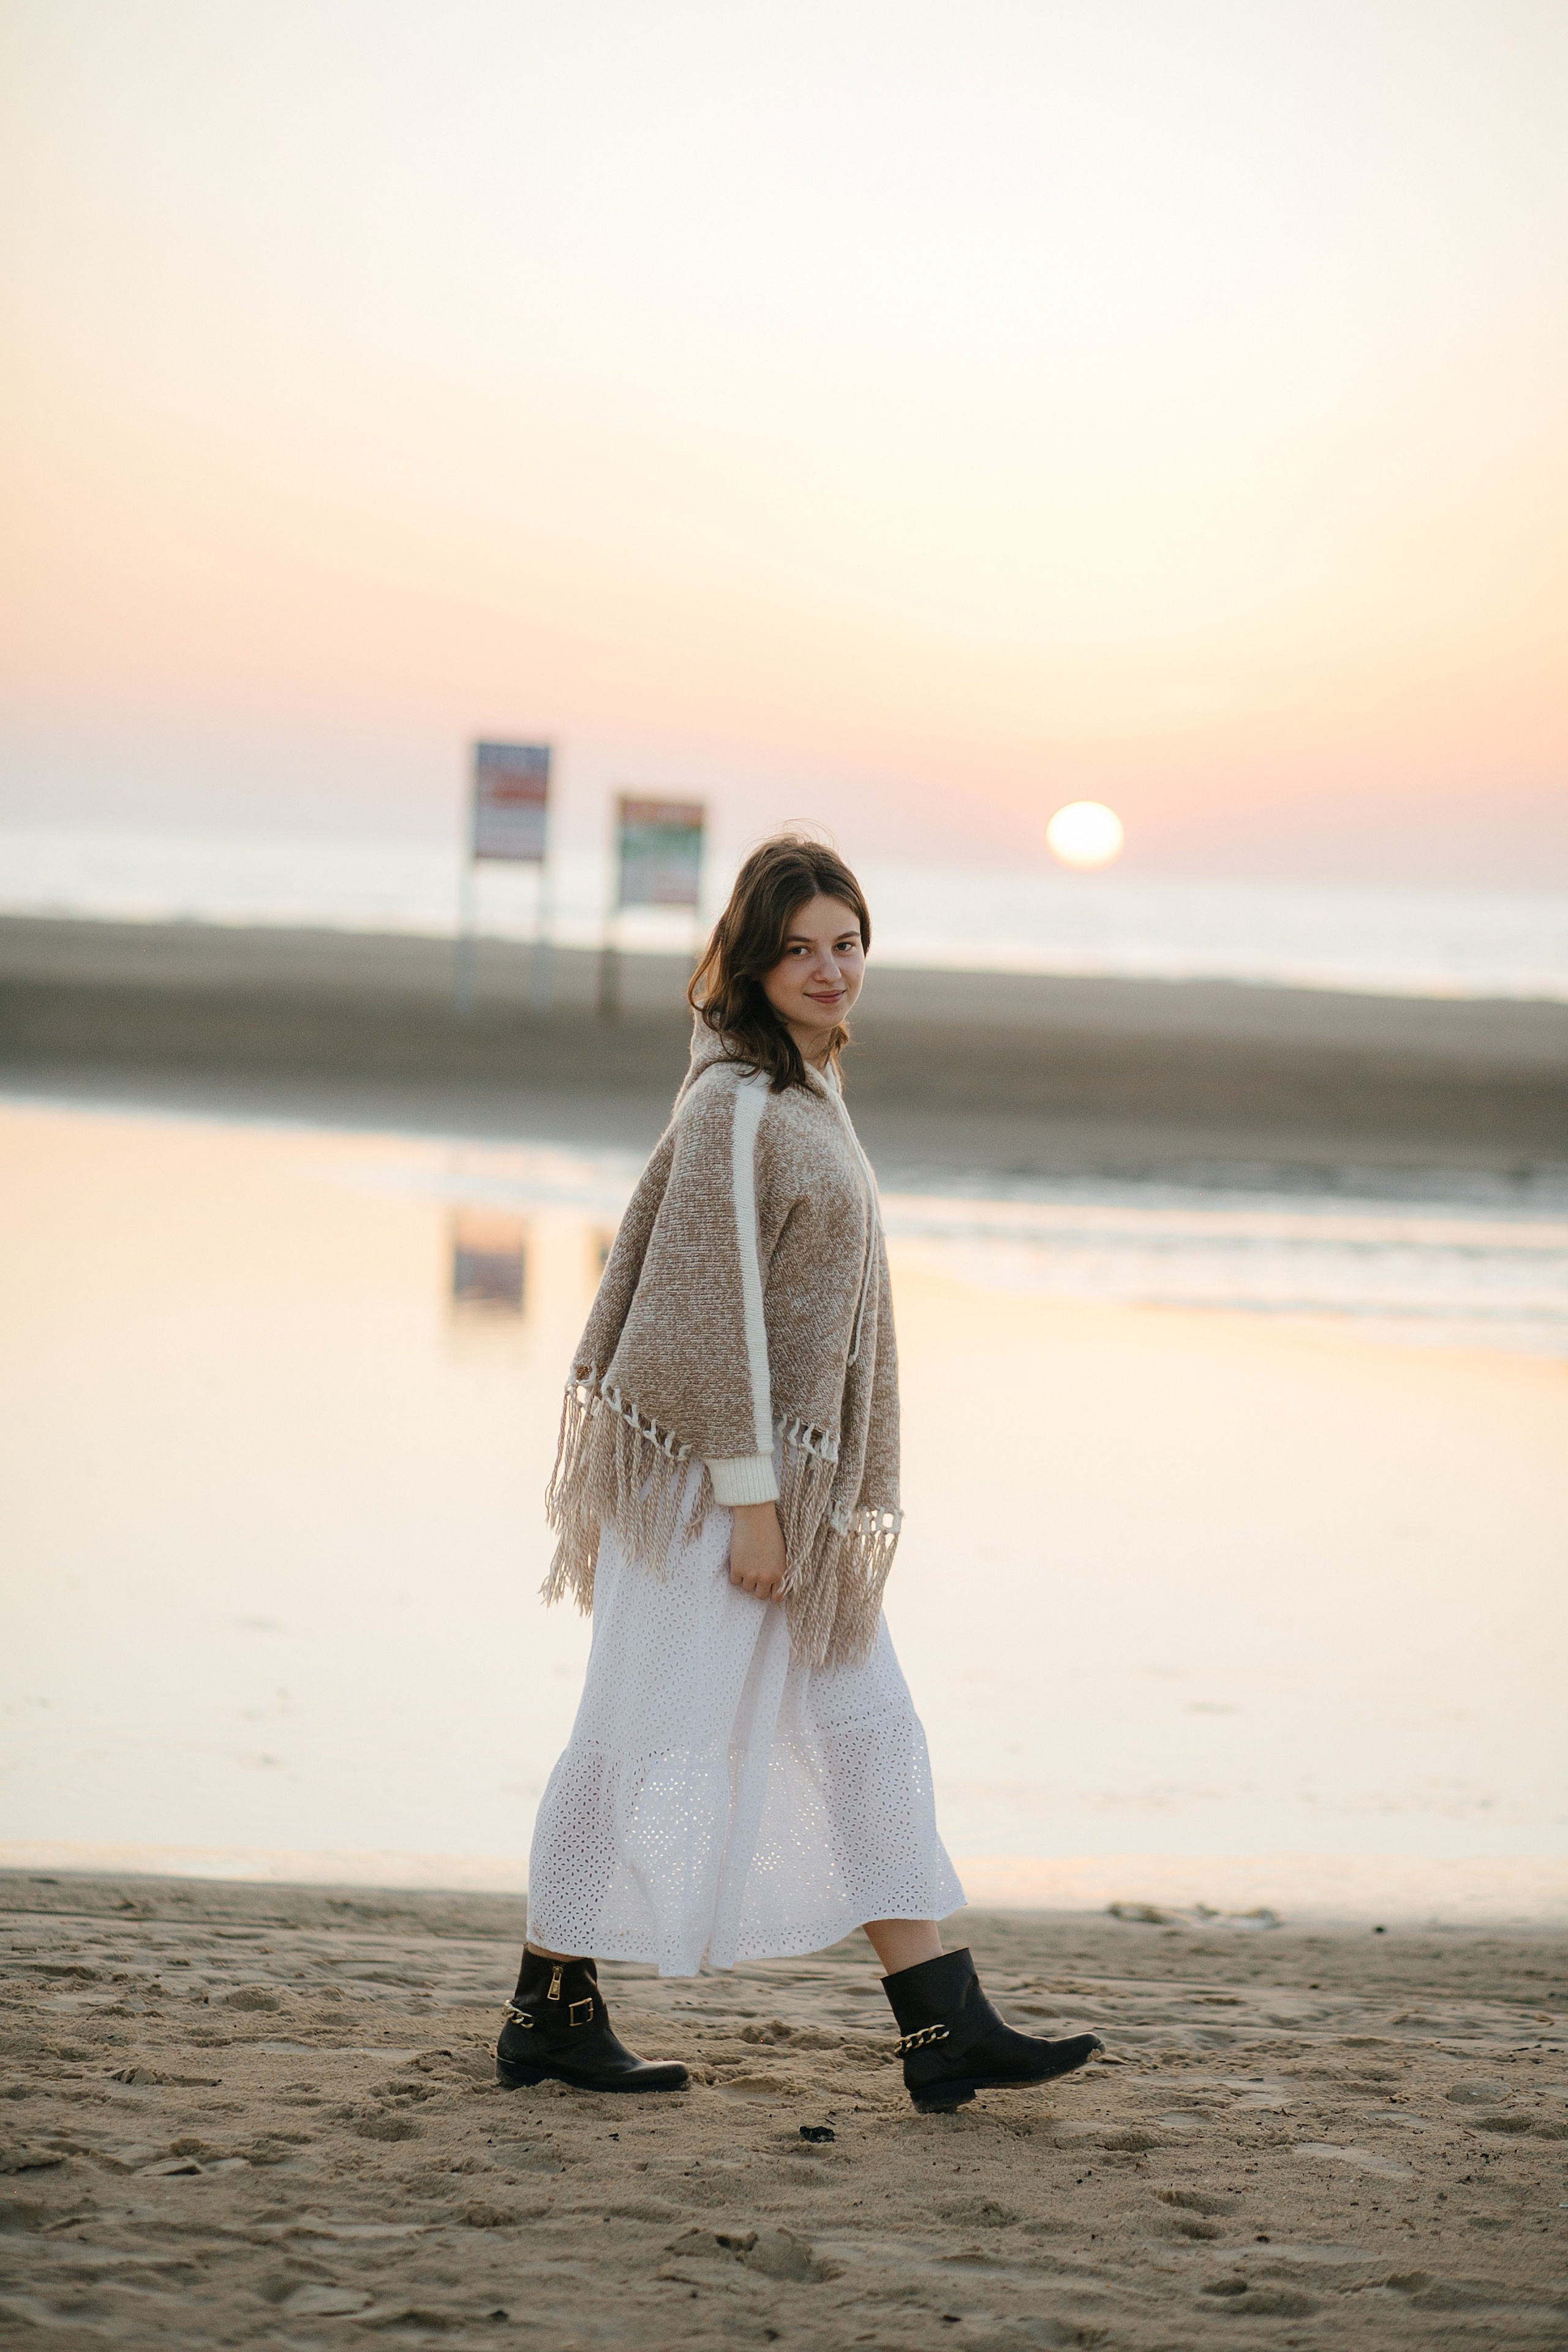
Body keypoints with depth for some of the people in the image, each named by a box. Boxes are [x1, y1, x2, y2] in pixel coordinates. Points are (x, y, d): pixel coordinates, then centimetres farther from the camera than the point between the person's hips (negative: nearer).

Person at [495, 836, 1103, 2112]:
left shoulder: (810, 1090, 13)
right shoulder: (738, 1104, -16)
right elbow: (711, 1306, -19)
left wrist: (783, 1495, 19)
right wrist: (749, 1499, -20)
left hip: (793, 1478, 10)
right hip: (718, 1476, -10)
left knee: (871, 1740, 7)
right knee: (654, 1736, -1)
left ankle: (944, 2028, 9)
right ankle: (553, 2011, 12)